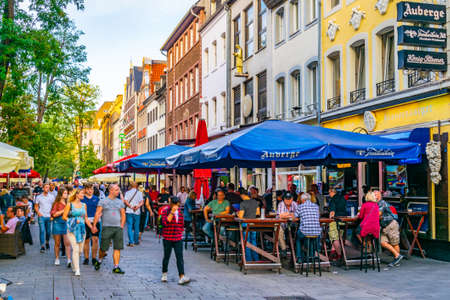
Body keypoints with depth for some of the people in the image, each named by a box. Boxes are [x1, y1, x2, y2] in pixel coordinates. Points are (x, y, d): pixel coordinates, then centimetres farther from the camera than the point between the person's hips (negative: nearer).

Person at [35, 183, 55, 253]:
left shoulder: (51, 197, 6)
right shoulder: (39, 197, 4)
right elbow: (36, 206, 10)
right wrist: (38, 212, -6)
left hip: (49, 216, 2)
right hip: (41, 216, -2)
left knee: (48, 231, 9)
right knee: (42, 231, -10)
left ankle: (47, 242, 35)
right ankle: (42, 246, -8)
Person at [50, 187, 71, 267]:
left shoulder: (67, 203, 8)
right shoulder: (56, 203, -3)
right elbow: (54, 214, -12)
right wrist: (63, 211, -16)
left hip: (66, 224, 2)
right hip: (57, 224, -2)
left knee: (67, 243, -7)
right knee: (57, 243, 8)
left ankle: (69, 260, -11)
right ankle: (57, 259, 21)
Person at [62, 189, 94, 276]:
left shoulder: (84, 205, 13)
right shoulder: (69, 204, -1)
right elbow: (64, 217, 0)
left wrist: (91, 227, 8)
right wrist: (73, 221, -12)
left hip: (82, 229, 5)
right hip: (72, 229, -5)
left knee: (80, 250, 6)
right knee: (75, 249, -13)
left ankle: (73, 266, 27)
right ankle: (77, 270, -10)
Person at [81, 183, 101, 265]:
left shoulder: (96, 199, 12)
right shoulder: (82, 199, 5)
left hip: (95, 221, 2)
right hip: (85, 222, -1)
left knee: (95, 239, -3)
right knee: (86, 240, 3)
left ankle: (94, 258, 6)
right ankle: (86, 258, 13)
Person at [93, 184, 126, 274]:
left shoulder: (120, 202, 13)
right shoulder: (103, 201, 2)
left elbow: (123, 215, 16)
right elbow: (97, 214, -2)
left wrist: (121, 226, 6)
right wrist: (94, 225, -8)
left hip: (118, 228, 3)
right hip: (107, 227, -3)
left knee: (117, 248, -1)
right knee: (103, 248, 2)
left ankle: (116, 267, 3)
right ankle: (99, 260, 31)